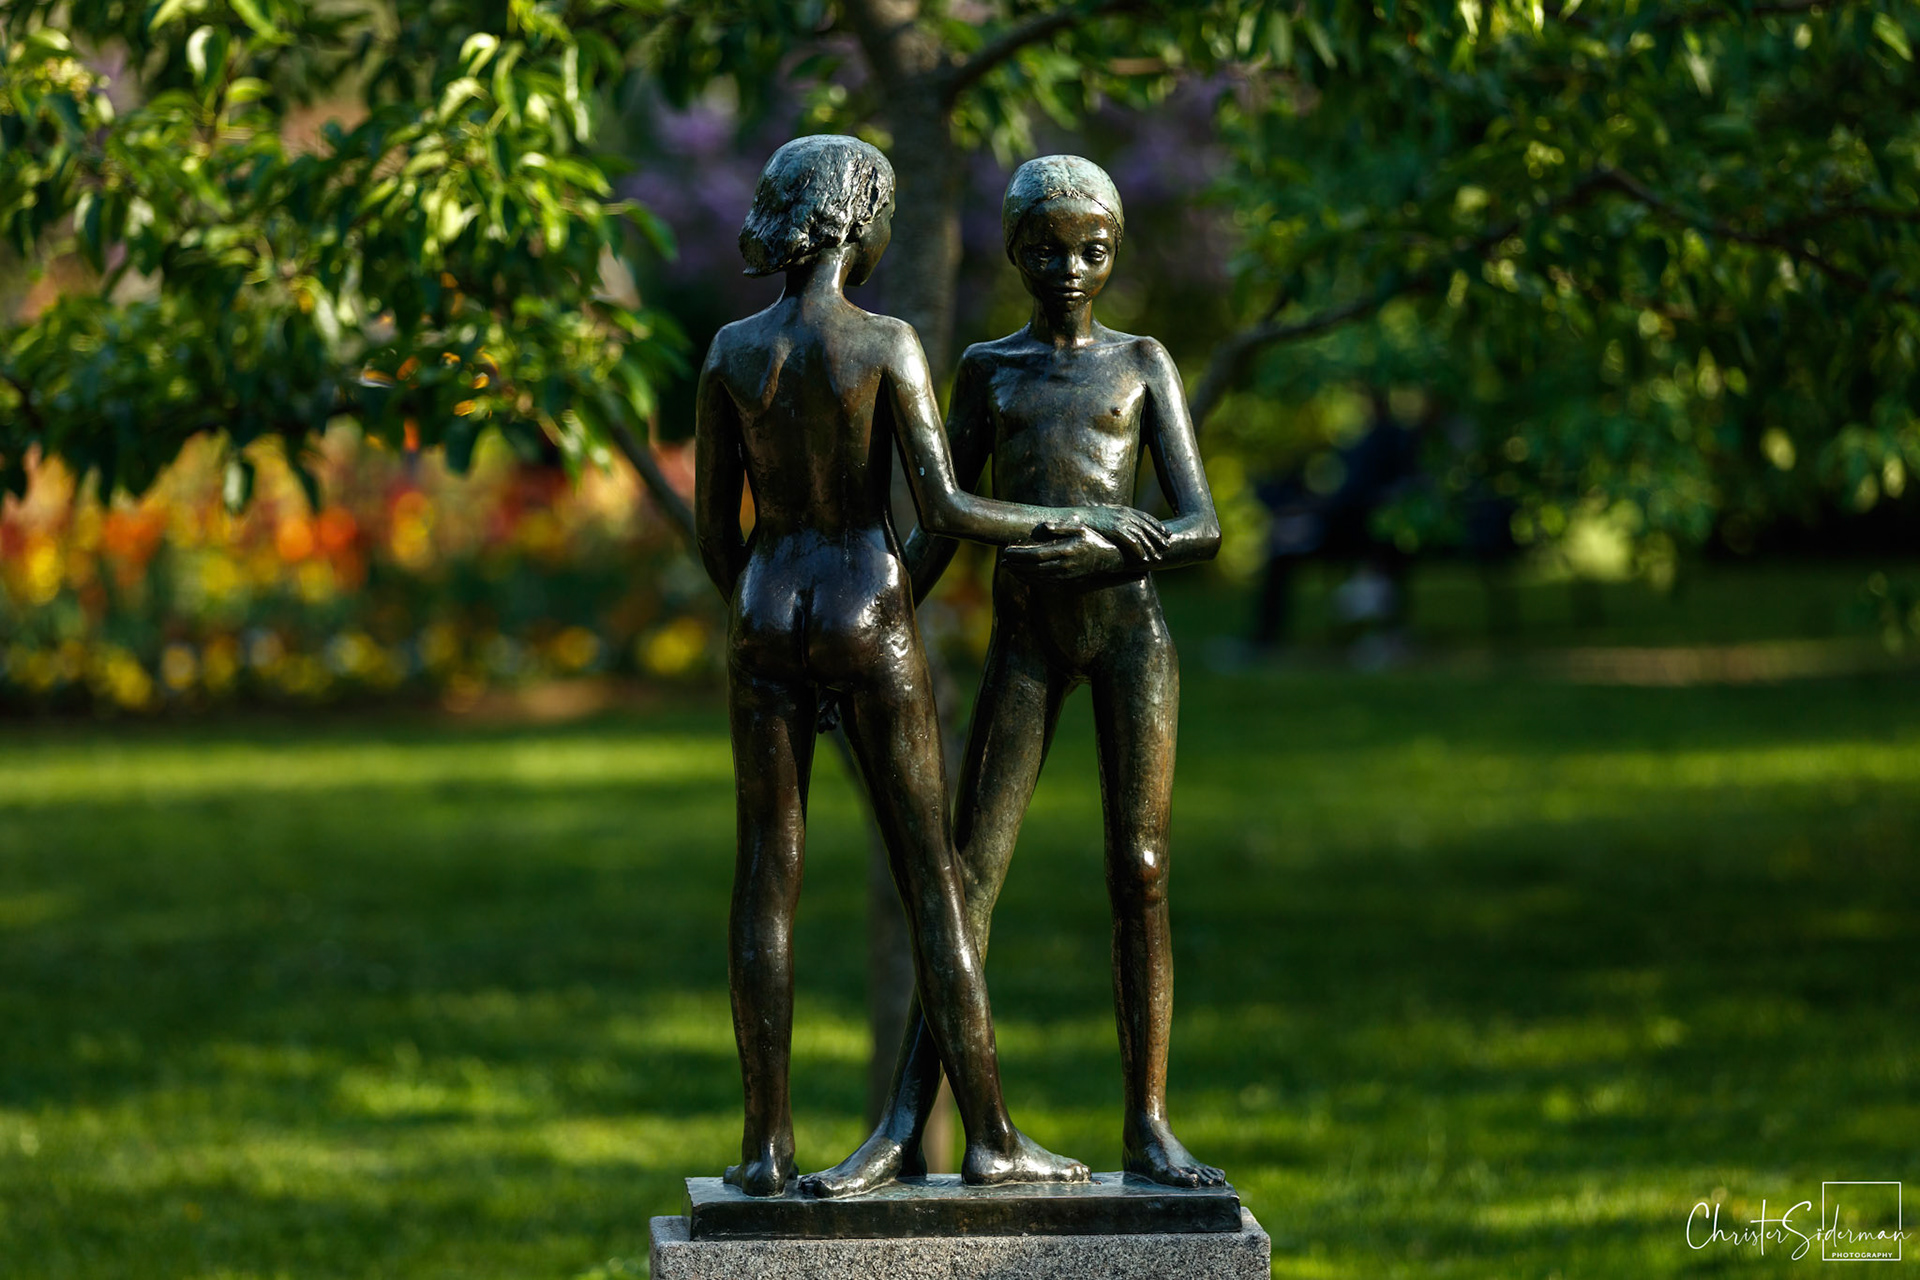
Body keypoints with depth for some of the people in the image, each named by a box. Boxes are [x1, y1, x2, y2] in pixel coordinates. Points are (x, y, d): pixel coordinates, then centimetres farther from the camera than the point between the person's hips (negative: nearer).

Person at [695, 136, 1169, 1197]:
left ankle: (767, 1145, 5)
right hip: (868, 613, -3)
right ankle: (989, 1136, 3)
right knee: (931, 876, 3)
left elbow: (713, 525, 5)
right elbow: (945, 510, -15)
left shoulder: (730, 350, 1)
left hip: (767, 613, 3)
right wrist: (1074, 520, -2)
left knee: (768, 873, 6)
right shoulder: (888, 343, -11)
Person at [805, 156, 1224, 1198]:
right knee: (969, 875, -6)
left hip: (1128, 624, -1)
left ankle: (1147, 1123, 4)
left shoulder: (1144, 364, 7)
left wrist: (1100, 554, -20)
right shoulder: (987, 369, 12)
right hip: (1025, 641, 1)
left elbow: (1202, 526, -2)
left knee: (1139, 877, -3)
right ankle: (901, 1130, -10)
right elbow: (941, 531, 12)